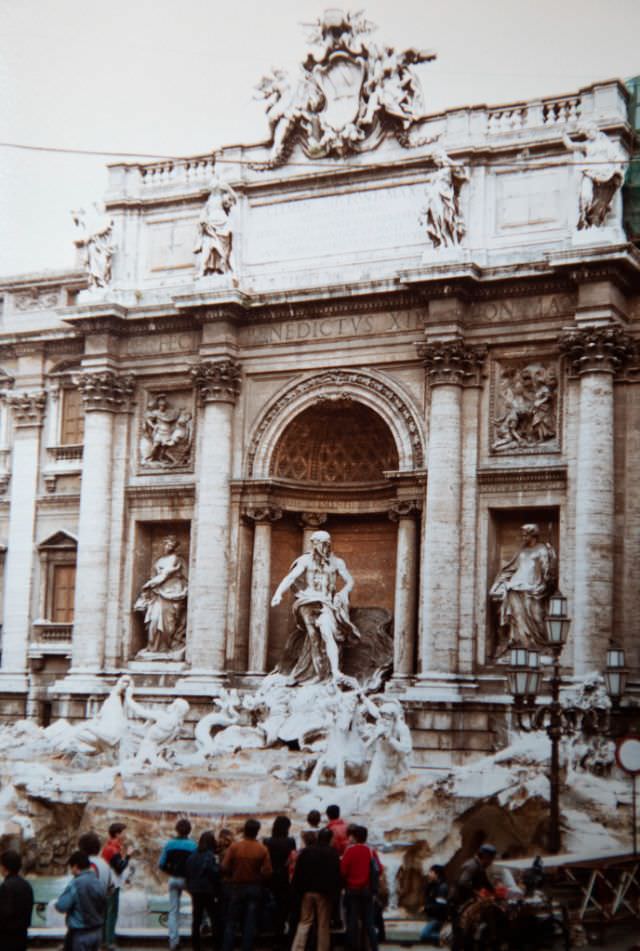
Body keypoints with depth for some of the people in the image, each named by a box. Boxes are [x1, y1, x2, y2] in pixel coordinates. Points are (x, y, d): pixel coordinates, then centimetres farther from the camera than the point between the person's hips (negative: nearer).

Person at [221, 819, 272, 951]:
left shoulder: (234, 847, -10)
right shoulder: (263, 849, -9)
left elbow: (224, 868, -11)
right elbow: (267, 871, -11)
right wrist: (259, 880, 9)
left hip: (237, 887, 0)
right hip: (255, 888, 0)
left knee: (231, 922, 8)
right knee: (250, 923, 6)